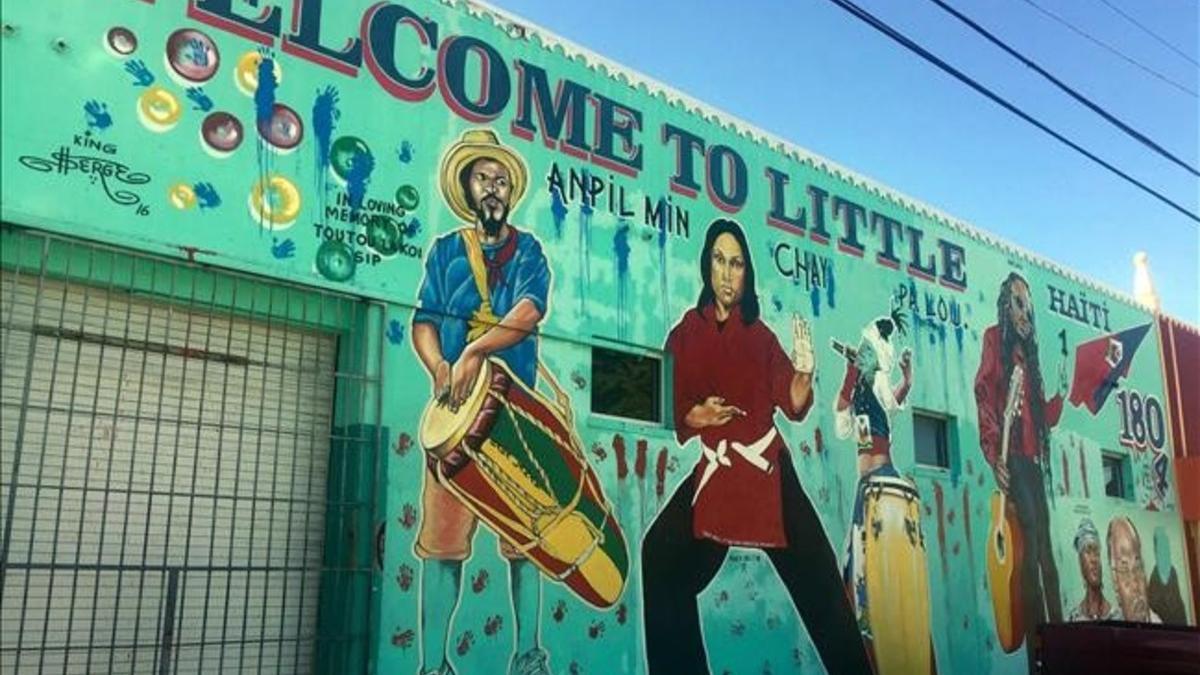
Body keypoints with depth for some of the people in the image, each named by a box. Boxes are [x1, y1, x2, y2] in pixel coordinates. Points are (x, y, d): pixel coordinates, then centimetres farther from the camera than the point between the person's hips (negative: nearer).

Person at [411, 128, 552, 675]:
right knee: (441, 534, -5)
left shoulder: (528, 250, 11)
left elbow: (529, 311, -7)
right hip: (458, 405, 0)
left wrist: (476, 350, -21)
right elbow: (423, 322, 5)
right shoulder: (446, 250, 14)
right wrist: (439, 367, -16)